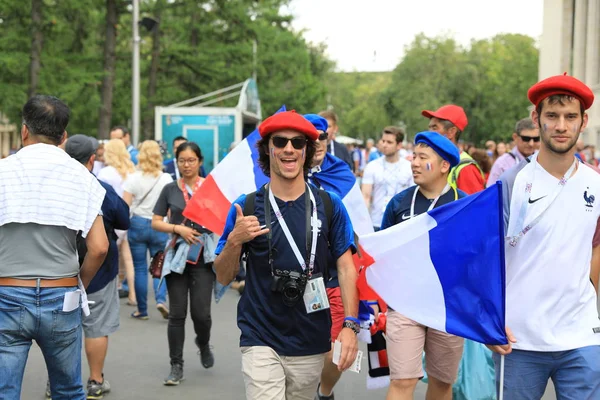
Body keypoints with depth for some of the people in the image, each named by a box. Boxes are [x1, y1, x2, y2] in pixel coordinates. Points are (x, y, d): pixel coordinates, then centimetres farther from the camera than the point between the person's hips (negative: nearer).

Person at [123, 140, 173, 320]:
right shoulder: (166, 179, -2)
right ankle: (161, 299, -11)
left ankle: (142, 310, 10)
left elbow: (125, 206, -5)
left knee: (140, 268, 6)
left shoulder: (133, 178, -3)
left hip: (138, 224, 0)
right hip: (159, 226, 0)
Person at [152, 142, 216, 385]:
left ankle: (203, 344, 28)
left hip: (203, 258, -1)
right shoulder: (170, 190, 6)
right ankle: (176, 366, 13)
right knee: (177, 314, 2)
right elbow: (156, 222, 6)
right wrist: (178, 228, -11)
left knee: (201, 313, -5)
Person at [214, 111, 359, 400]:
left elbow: (346, 268, 1)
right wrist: (234, 241, -16)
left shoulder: (329, 206, 1)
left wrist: (350, 324, -10)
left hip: (311, 343, 2)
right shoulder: (246, 207, -1)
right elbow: (223, 277, 3)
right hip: (261, 340, -1)